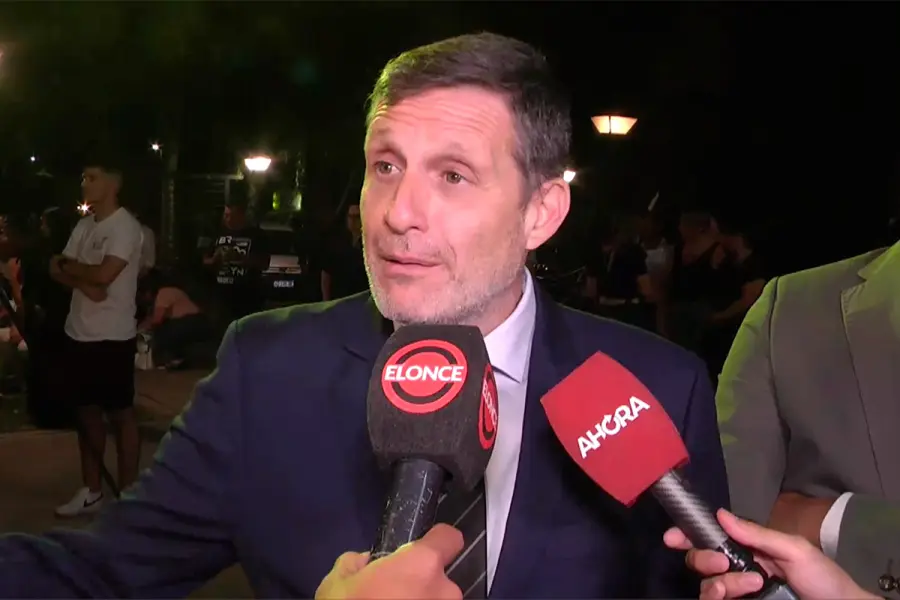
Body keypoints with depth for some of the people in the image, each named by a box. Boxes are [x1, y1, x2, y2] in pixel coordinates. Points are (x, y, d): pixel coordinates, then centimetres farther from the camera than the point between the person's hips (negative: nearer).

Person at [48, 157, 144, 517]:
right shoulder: (84, 225, 13)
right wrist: (85, 283, -13)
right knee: (87, 411, 14)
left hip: (112, 337, -8)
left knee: (121, 414, 1)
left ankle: (127, 496, 9)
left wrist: (69, 266, -4)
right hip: (78, 333, 8)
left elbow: (103, 274, -23)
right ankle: (91, 491, 25)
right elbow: (57, 270, 7)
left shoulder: (125, 226, -12)